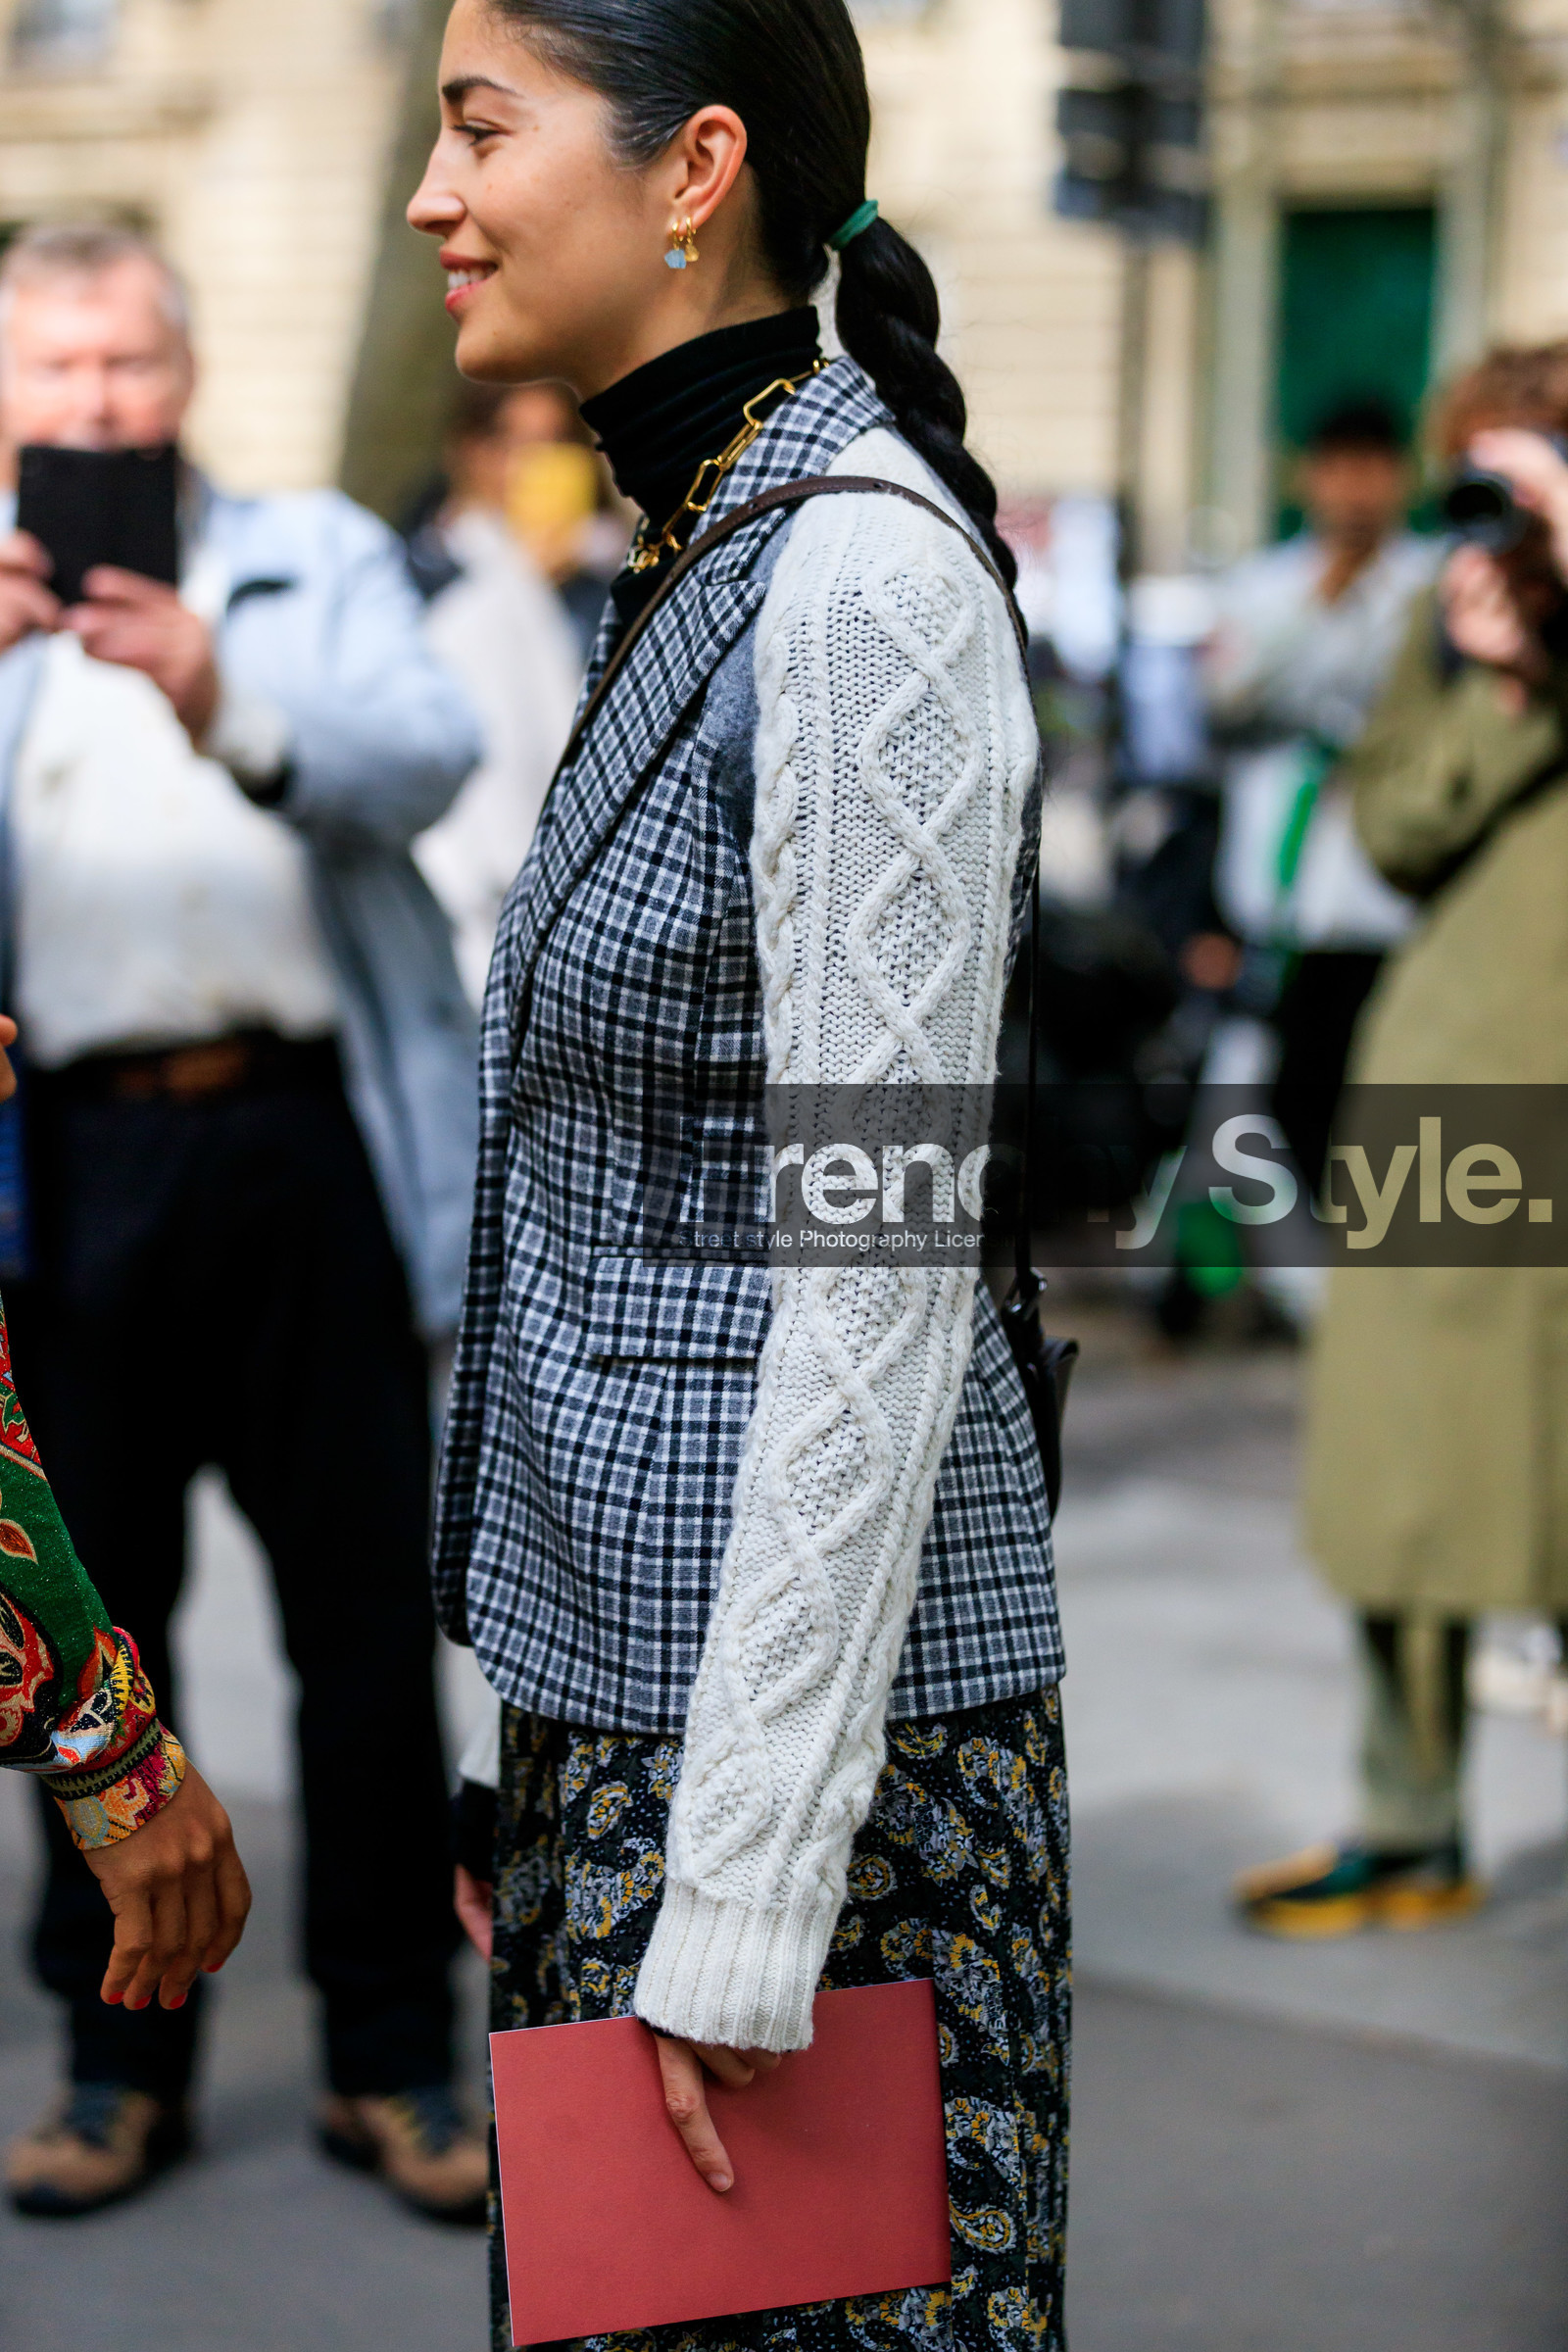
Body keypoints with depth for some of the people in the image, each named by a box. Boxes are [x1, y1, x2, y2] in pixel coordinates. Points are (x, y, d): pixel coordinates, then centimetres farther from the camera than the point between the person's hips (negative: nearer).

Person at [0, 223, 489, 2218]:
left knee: (367, 1616, 2)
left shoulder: (317, 561, 12)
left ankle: (393, 2059, 14)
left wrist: (229, 707, -26)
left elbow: (422, 764, -7)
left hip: (301, 1136, -1)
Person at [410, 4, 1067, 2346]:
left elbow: (881, 1269, -21)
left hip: (808, 1677, -9)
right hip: (631, 1625, 9)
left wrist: (744, 1890, -21)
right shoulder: (704, 560, 12)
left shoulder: (864, 580, -17)